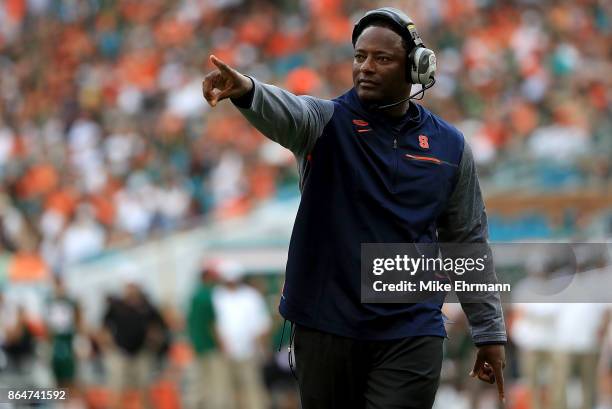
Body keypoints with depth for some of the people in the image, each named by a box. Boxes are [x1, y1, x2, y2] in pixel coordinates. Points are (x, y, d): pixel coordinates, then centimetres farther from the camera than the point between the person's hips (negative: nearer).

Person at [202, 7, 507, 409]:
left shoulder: (449, 146, 5)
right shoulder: (327, 123, -1)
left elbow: (469, 243, 11)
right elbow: (286, 112, -26)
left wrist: (490, 332, 10)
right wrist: (246, 90, -49)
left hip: (410, 335, 0)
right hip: (325, 327, 0)